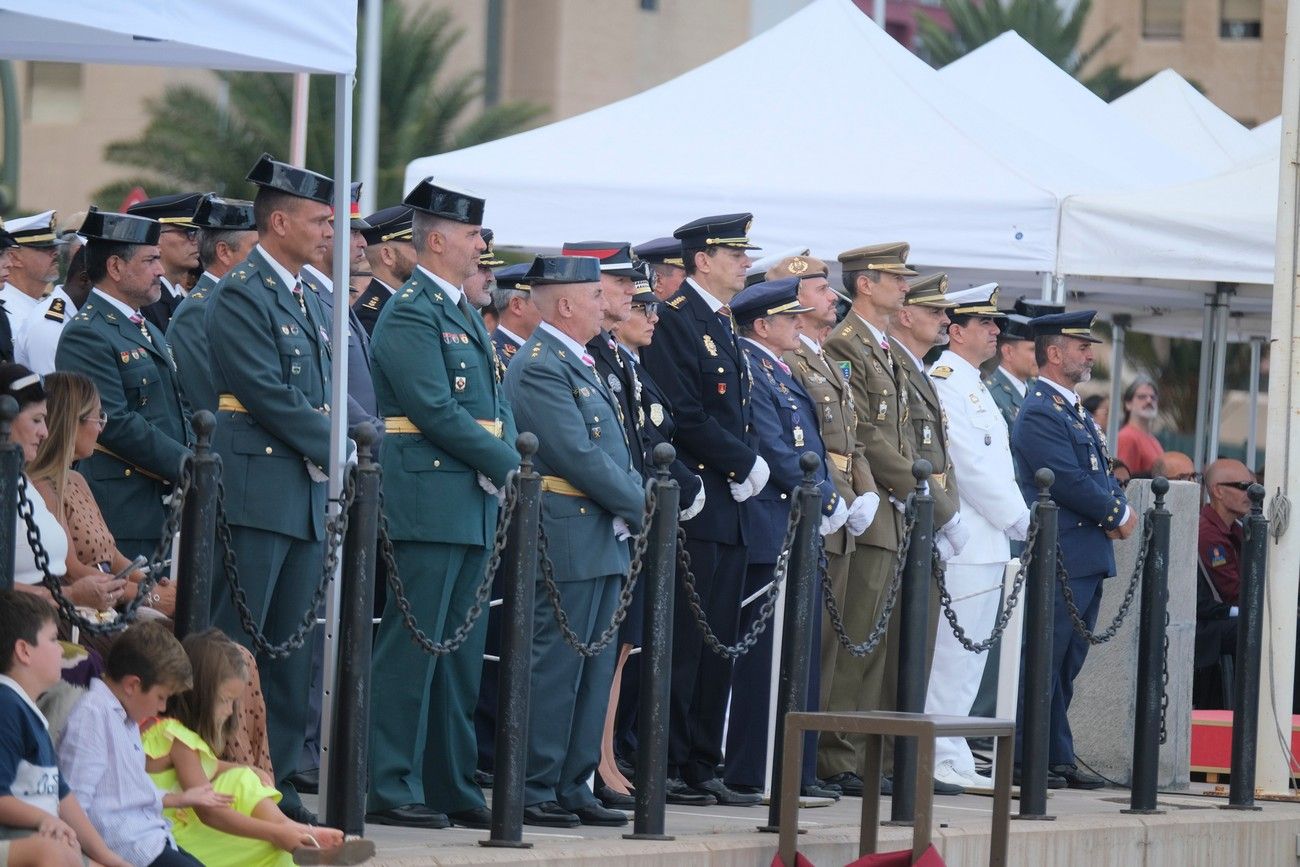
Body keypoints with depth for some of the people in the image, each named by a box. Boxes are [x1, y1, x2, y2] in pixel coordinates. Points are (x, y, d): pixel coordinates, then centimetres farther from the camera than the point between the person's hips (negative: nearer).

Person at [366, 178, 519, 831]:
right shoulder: (409, 312, -10)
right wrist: (506, 464, -13)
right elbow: (435, 409, -18)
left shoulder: (464, 313, 19)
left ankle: (452, 785, 16)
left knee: (460, 655, 11)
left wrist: (507, 462, 0)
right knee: (412, 647, -8)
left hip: (475, 506, 9)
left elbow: (494, 405, 20)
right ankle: (389, 789, -7)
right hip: (427, 502, -9)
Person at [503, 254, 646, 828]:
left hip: (604, 542, 10)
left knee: (594, 671, 11)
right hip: (568, 540, -10)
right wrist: (639, 506, -11)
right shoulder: (540, 367, -14)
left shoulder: (577, 365, 18)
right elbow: (578, 456, -19)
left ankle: (572, 787, 15)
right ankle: (533, 793, -3)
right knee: (555, 668, -7)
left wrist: (635, 504, 4)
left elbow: (614, 451, 20)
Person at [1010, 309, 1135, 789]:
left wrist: (1120, 509, -1)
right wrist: (1119, 514, -9)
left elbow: (1102, 476, 20)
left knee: (1066, 665, 12)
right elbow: (1069, 482, -20)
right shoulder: (1039, 413, -13)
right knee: (1044, 661, -7)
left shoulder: (1077, 412, 19)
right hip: (1059, 557, -10)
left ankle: (1057, 758, 15)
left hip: (1088, 558, 10)